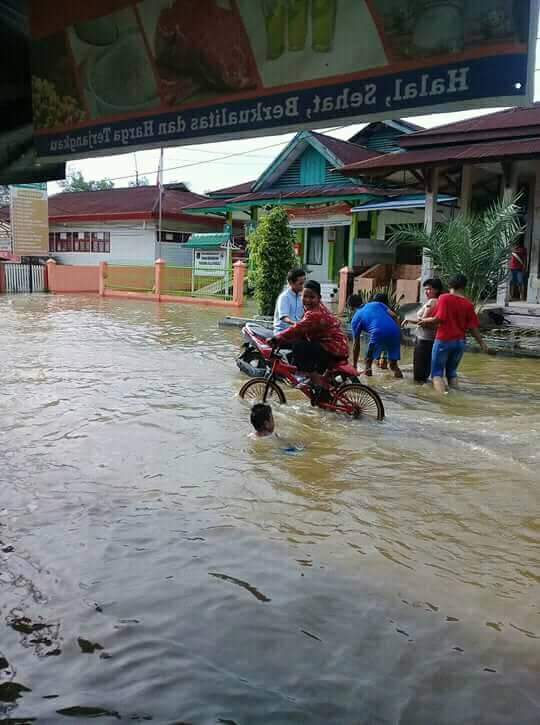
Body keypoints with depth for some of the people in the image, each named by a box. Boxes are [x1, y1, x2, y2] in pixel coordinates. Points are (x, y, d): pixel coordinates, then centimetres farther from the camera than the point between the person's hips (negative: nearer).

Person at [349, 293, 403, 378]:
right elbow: (394, 316, 12)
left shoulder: (355, 318, 19)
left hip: (378, 333, -3)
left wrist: (354, 366, 25)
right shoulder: (377, 303, 27)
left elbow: (356, 344, 19)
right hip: (394, 331, 3)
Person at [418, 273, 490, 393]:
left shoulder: (444, 298, -8)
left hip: (443, 340, -4)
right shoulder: (468, 304, 2)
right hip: (460, 342, 4)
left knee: (437, 373, 1)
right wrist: (482, 343, 10)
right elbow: (473, 327, 1)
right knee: (452, 372, 20)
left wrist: (425, 321, -1)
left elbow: (439, 318, -18)